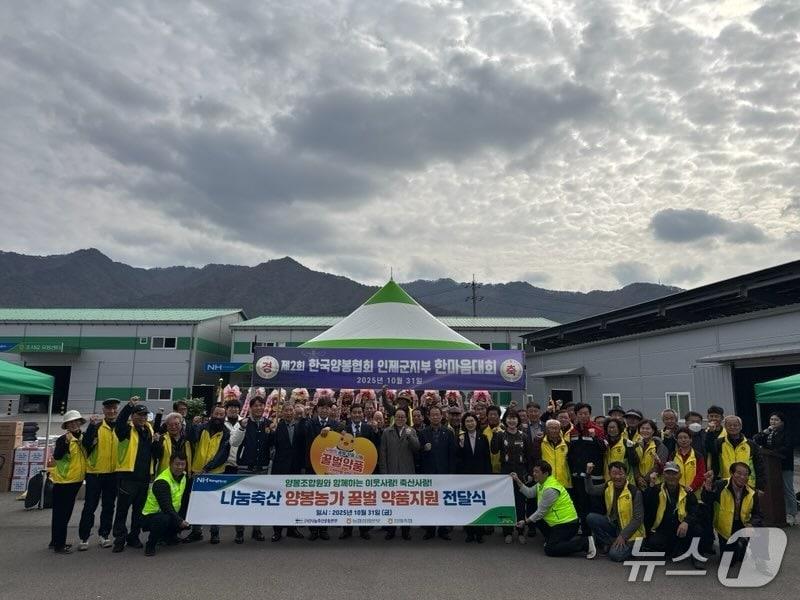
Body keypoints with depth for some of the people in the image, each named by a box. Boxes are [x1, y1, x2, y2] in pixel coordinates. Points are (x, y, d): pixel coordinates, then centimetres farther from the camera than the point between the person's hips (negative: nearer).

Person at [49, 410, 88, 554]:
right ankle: (58, 545, 6)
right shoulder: (63, 439, -13)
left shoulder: (82, 438, 7)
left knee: (66, 512, 17)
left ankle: (57, 541, 29)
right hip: (63, 481, -8)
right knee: (60, 513, -1)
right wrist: (66, 442, -36)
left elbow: (86, 454, 17)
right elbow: (56, 456, -26)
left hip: (76, 480, 8)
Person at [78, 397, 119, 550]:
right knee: (90, 505, 3)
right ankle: (84, 537, 13)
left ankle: (104, 534, 22)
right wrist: (92, 426, -27)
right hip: (95, 472, -3)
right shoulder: (96, 425, -4)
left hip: (113, 473, 3)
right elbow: (86, 444, -16)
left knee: (108, 506, 11)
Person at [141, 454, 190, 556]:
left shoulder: (184, 476, 0)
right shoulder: (162, 482, -25)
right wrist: (179, 521, -35)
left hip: (170, 514, 8)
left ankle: (168, 536, 20)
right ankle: (150, 545, -13)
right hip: (150, 516, -8)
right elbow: (166, 507, -31)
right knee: (164, 519, -37)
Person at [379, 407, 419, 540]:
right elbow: (383, 453, 3)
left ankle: (406, 530, 16)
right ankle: (390, 530, 15)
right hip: (391, 472, 0)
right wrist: (384, 472, -3)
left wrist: (410, 436, -21)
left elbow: (416, 448, -6)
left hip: (407, 472, 0)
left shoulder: (411, 432, 6)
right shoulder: (387, 432, 5)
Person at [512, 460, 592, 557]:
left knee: (549, 550, -12)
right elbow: (529, 493, 6)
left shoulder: (550, 489, -23)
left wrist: (525, 522, -11)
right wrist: (517, 481, 0)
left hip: (567, 523, -10)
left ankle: (585, 542, -10)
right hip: (558, 521, 10)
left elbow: (541, 512, -18)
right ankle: (551, 539, 18)